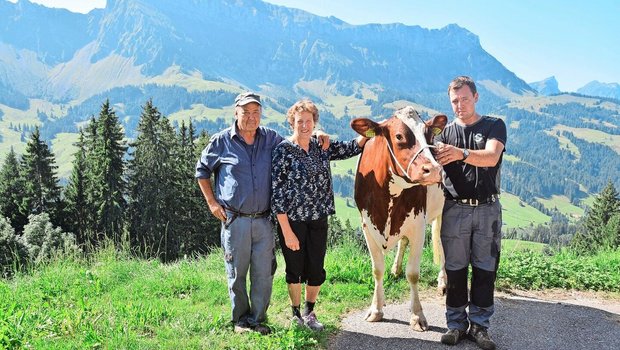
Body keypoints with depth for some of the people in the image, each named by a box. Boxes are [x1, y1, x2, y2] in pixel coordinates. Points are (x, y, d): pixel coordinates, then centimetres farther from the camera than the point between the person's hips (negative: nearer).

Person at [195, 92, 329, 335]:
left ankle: (258, 319, 20)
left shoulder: (271, 138, 8)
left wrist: (316, 135, 4)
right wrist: (212, 202, 3)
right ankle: (241, 319, 23)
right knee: (237, 273, 7)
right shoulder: (222, 141, 0)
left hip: (263, 221, 2)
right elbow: (202, 170, 11)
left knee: (264, 273, 5)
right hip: (234, 221, -2)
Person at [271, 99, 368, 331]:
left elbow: (350, 148, 14)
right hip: (292, 222, -4)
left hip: (319, 221, 4)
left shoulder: (321, 147, 7)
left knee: (316, 271, 9)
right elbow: (277, 193, -13)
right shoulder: (283, 150, -10)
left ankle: (309, 312, 32)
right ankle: (296, 314, 30)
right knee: (295, 270, 10)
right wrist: (287, 232, -15)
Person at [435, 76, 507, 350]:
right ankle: (456, 324, 15)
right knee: (455, 269, 5)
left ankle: (479, 324, 14)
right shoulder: (446, 132, 12)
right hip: (454, 209, 1)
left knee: (485, 269, 4)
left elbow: (491, 157, -14)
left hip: (487, 209, -1)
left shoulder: (494, 126, 5)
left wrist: (462, 153, -31)